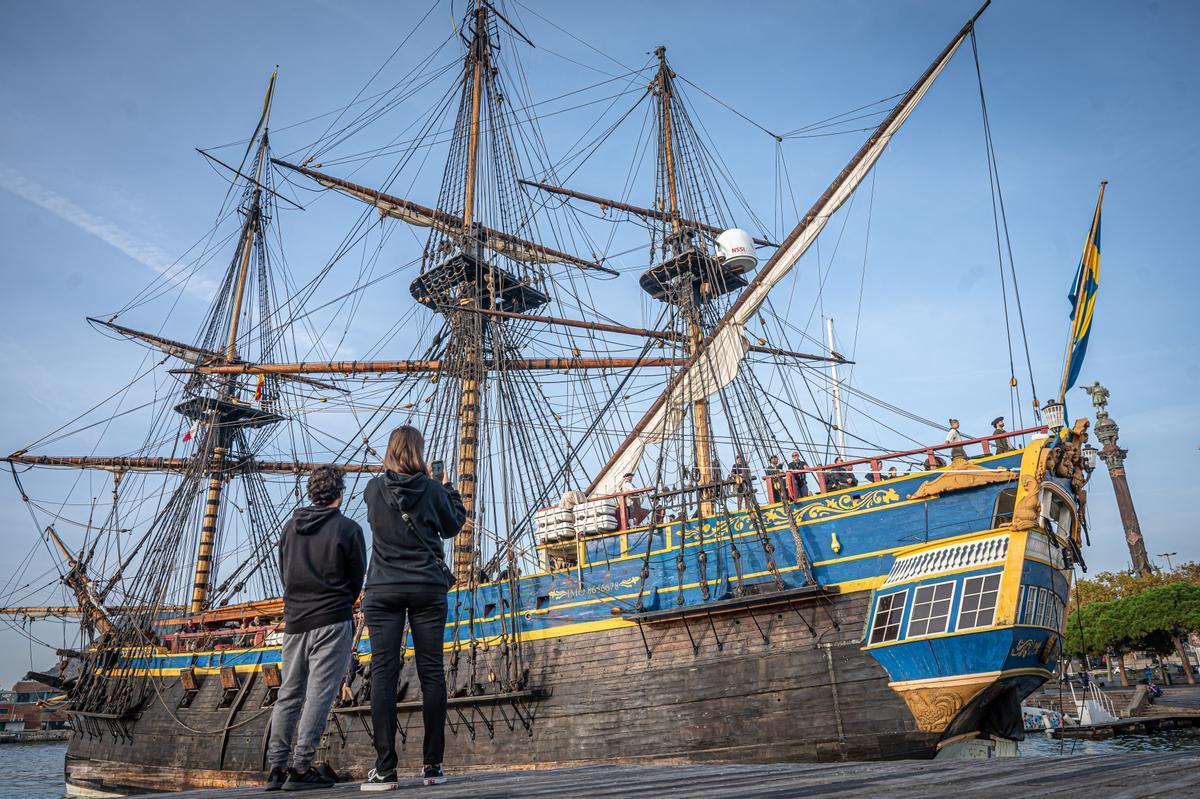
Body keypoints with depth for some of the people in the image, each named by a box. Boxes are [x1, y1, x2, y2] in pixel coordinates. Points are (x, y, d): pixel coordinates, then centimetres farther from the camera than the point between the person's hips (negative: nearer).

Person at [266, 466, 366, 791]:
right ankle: (301, 768, -4)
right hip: (332, 622, -5)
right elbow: (357, 577, 1)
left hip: (294, 621, 6)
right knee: (318, 694, -3)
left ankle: (276, 767, 12)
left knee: (288, 694, 12)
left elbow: (284, 574, 14)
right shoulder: (348, 528, -6)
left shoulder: (290, 527, 9)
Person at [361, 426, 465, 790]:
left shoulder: (374, 489, 1)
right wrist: (448, 489, 23)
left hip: (383, 590, 1)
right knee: (431, 672, 4)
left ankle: (384, 770, -3)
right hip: (427, 589, 0)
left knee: (383, 673, -1)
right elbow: (453, 525, 11)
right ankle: (433, 766, 7)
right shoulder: (433, 490, -3)